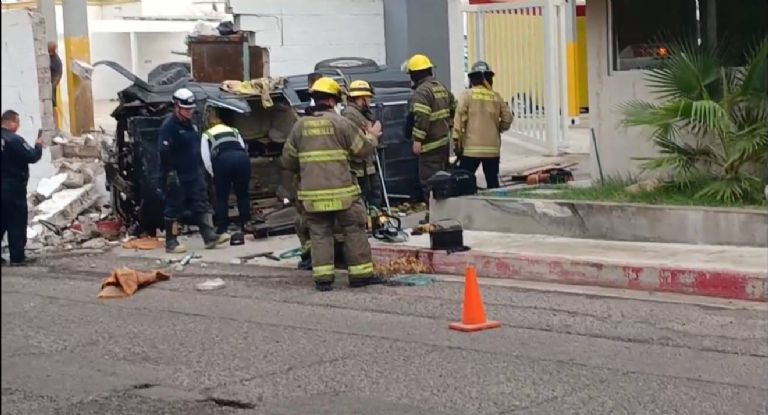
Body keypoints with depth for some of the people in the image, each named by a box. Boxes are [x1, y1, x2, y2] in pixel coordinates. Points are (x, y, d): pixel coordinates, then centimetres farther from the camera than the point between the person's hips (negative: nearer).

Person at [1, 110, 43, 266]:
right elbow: (32, 157, -16)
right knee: (17, 222, 0)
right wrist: (38, 146, 2)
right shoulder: (15, 140, -17)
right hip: (13, 187, -7)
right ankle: (17, 257, 2)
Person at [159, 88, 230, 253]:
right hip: (177, 177, -8)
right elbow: (165, 153, -20)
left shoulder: (191, 124, 13)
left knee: (201, 205, 5)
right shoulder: (169, 126, -15)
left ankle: (209, 237, 6)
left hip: (194, 175, 8)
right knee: (174, 210, -1)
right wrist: (171, 174, -23)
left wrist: (200, 168, 20)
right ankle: (171, 243, 6)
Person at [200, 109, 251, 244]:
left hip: (222, 160, -2)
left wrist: (214, 175, 16)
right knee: (243, 195, 15)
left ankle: (222, 229, 7)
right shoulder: (234, 131, 33)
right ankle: (246, 226, 14)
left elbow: (206, 158, 11)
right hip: (242, 158, 2)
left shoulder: (206, 135, 24)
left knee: (221, 197, 9)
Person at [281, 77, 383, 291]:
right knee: (354, 231, 7)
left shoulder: (300, 126, 6)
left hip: (312, 193, 3)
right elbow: (364, 150, 3)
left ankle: (323, 277, 3)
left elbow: (288, 160, 10)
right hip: (341, 191, -3)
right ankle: (361, 274, 10)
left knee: (320, 233, 8)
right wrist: (372, 137, 24)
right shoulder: (340, 123, -4)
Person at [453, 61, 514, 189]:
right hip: (493, 149, 3)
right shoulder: (496, 97, 6)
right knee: (493, 182, 9)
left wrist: (456, 142, -4)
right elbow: (507, 119, 7)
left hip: (471, 149, -3)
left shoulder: (467, 95, -2)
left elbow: (459, 120, -8)